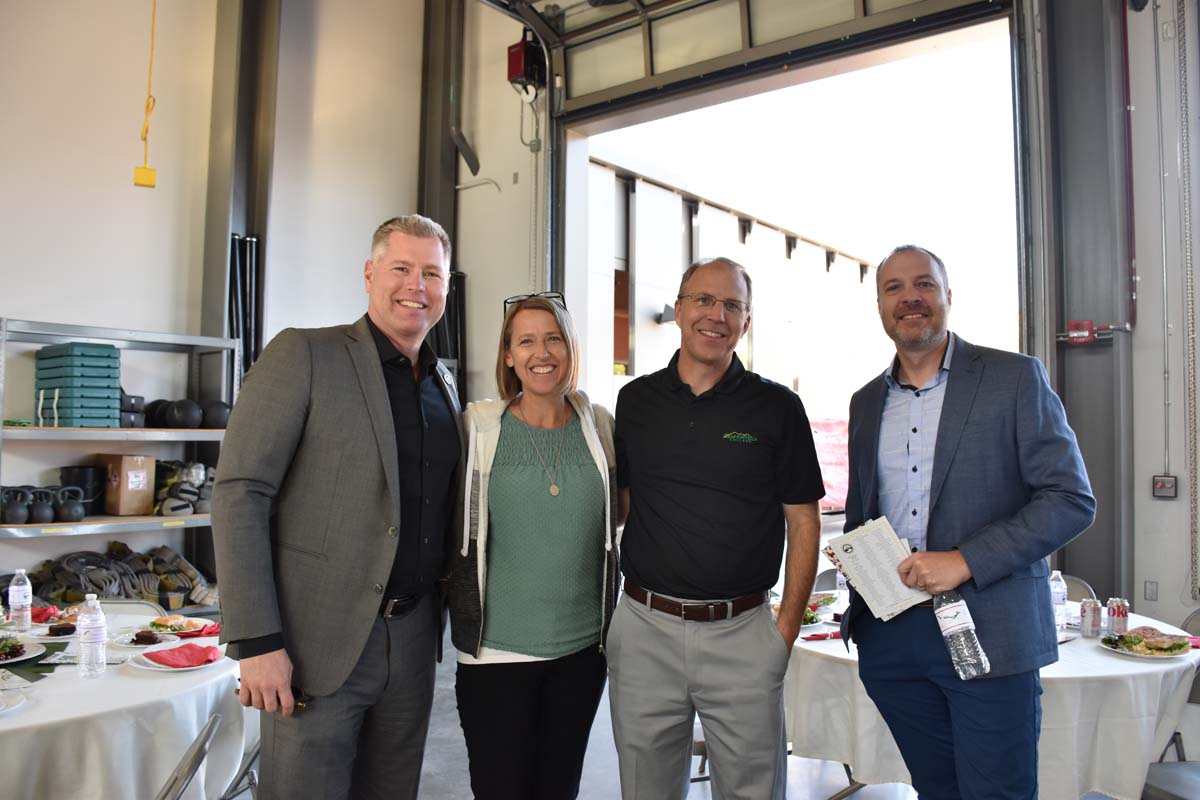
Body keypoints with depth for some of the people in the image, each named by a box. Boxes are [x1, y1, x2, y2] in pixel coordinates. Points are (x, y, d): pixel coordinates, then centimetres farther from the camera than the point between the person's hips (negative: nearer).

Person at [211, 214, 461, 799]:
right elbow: (239, 495, -13)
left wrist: (441, 616, 11)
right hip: (319, 638, -5)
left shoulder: (444, 383, 11)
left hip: (413, 638, 6)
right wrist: (257, 641, -17)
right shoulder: (303, 355, -8)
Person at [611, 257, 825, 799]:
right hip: (644, 629, 2)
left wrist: (787, 627, -4)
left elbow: (803, 521, 2)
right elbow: (618, 505, 12)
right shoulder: (635, 401, 5)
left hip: (742, 633, -1)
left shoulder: (777, 407, -1)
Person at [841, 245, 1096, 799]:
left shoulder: (1015, 378, -3)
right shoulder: (866, 402, 12)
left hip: (987, 632, -4)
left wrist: (965, 560, -18)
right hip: (888, 633, 5)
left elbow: (1072, 500, -8)